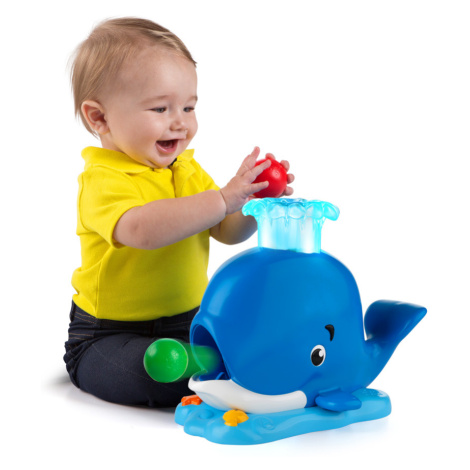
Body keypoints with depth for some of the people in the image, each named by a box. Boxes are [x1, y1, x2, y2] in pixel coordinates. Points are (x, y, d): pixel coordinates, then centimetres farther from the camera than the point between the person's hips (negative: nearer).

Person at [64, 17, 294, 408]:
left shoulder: (187, 169, 8)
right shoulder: (103, 180, -19)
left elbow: (229, 233, 6)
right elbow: (141, 230, -40)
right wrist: (224, 198, -41)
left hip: (187, 320, 7)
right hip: (109, 336, -6)